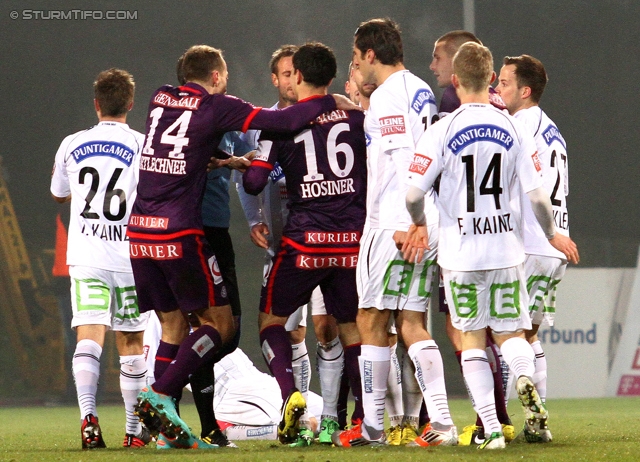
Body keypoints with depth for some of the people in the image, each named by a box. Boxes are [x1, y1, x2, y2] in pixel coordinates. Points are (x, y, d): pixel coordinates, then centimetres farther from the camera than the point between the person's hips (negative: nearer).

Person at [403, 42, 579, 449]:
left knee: (473, 340, 8)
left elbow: (413, 193, -10)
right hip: (506, 250, 2)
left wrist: (420, 225, 13)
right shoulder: (514, 129, -2)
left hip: (460, 252, -2)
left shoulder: (442, 132, -8)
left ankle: (491, 428, 0)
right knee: (510, 332, 14)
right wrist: (553, 235, 15)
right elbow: (538, 195, -4)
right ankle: (525, 376, -20)